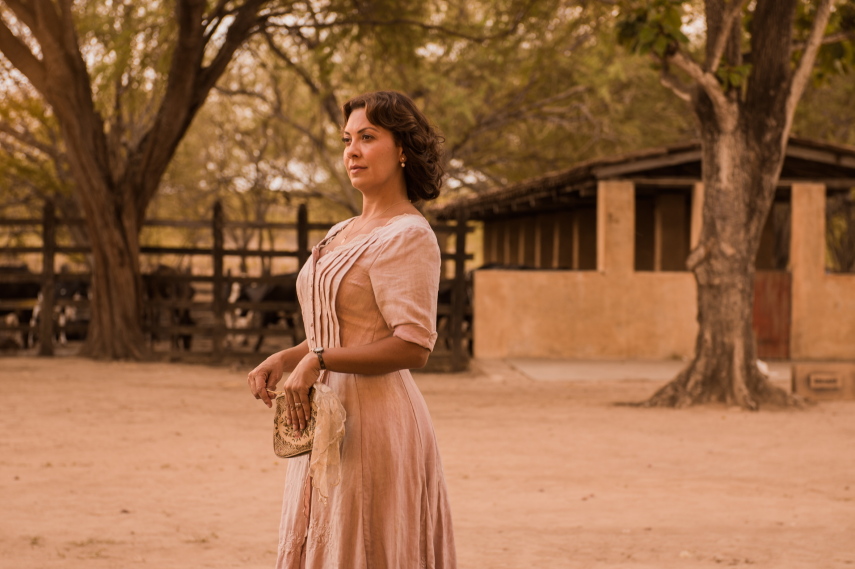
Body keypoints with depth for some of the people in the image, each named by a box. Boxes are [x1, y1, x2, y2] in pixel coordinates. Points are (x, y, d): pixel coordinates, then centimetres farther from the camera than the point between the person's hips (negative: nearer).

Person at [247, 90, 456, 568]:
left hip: (373, 420, -9)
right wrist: (284, 359, 6)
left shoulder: (408, 235, -12)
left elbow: (413, 346, -20)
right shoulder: (346, 233, 15)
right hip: (328, 418, 9)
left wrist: (317, 361, -20)